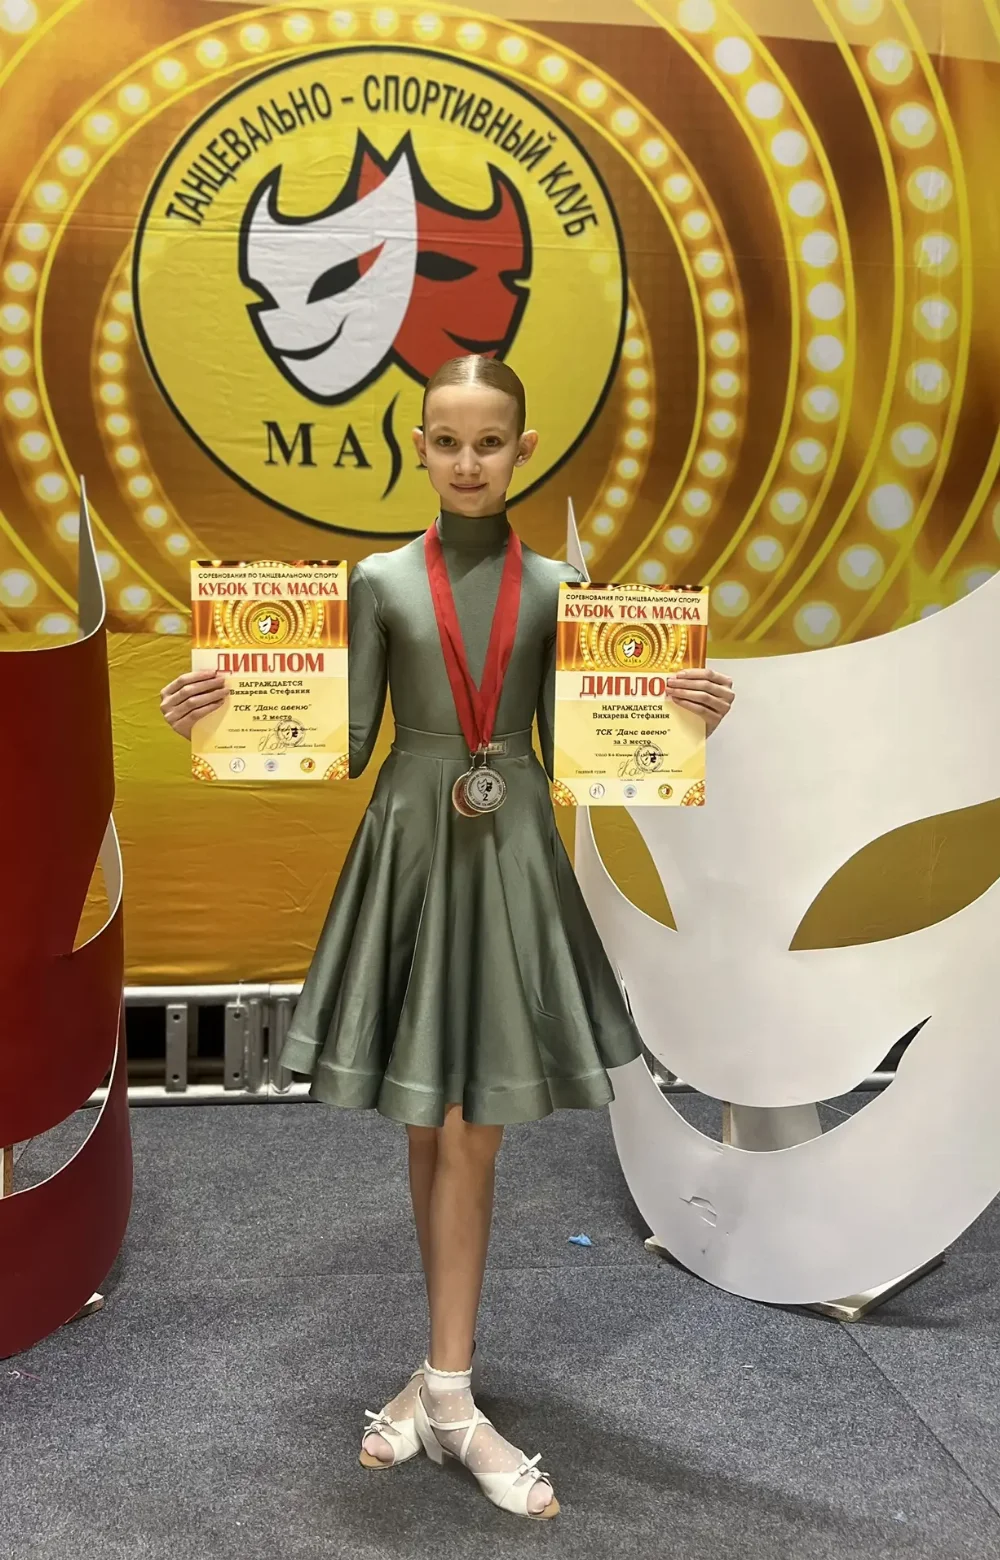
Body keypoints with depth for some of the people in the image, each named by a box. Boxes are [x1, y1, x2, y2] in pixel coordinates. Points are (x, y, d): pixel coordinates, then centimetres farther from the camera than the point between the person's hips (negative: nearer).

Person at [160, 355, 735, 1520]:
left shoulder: (553, 585, 3)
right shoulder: (381, 580, 1)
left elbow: (568, 750, 1)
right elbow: (347, 744, -1)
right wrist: (229, 717, -14)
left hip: (512, 860, 0)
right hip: (409, 851, 0)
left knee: (467, 1129, 4)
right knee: (428, 1127, 10)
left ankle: (444, 1388, 15)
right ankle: (447, 1385, 28)